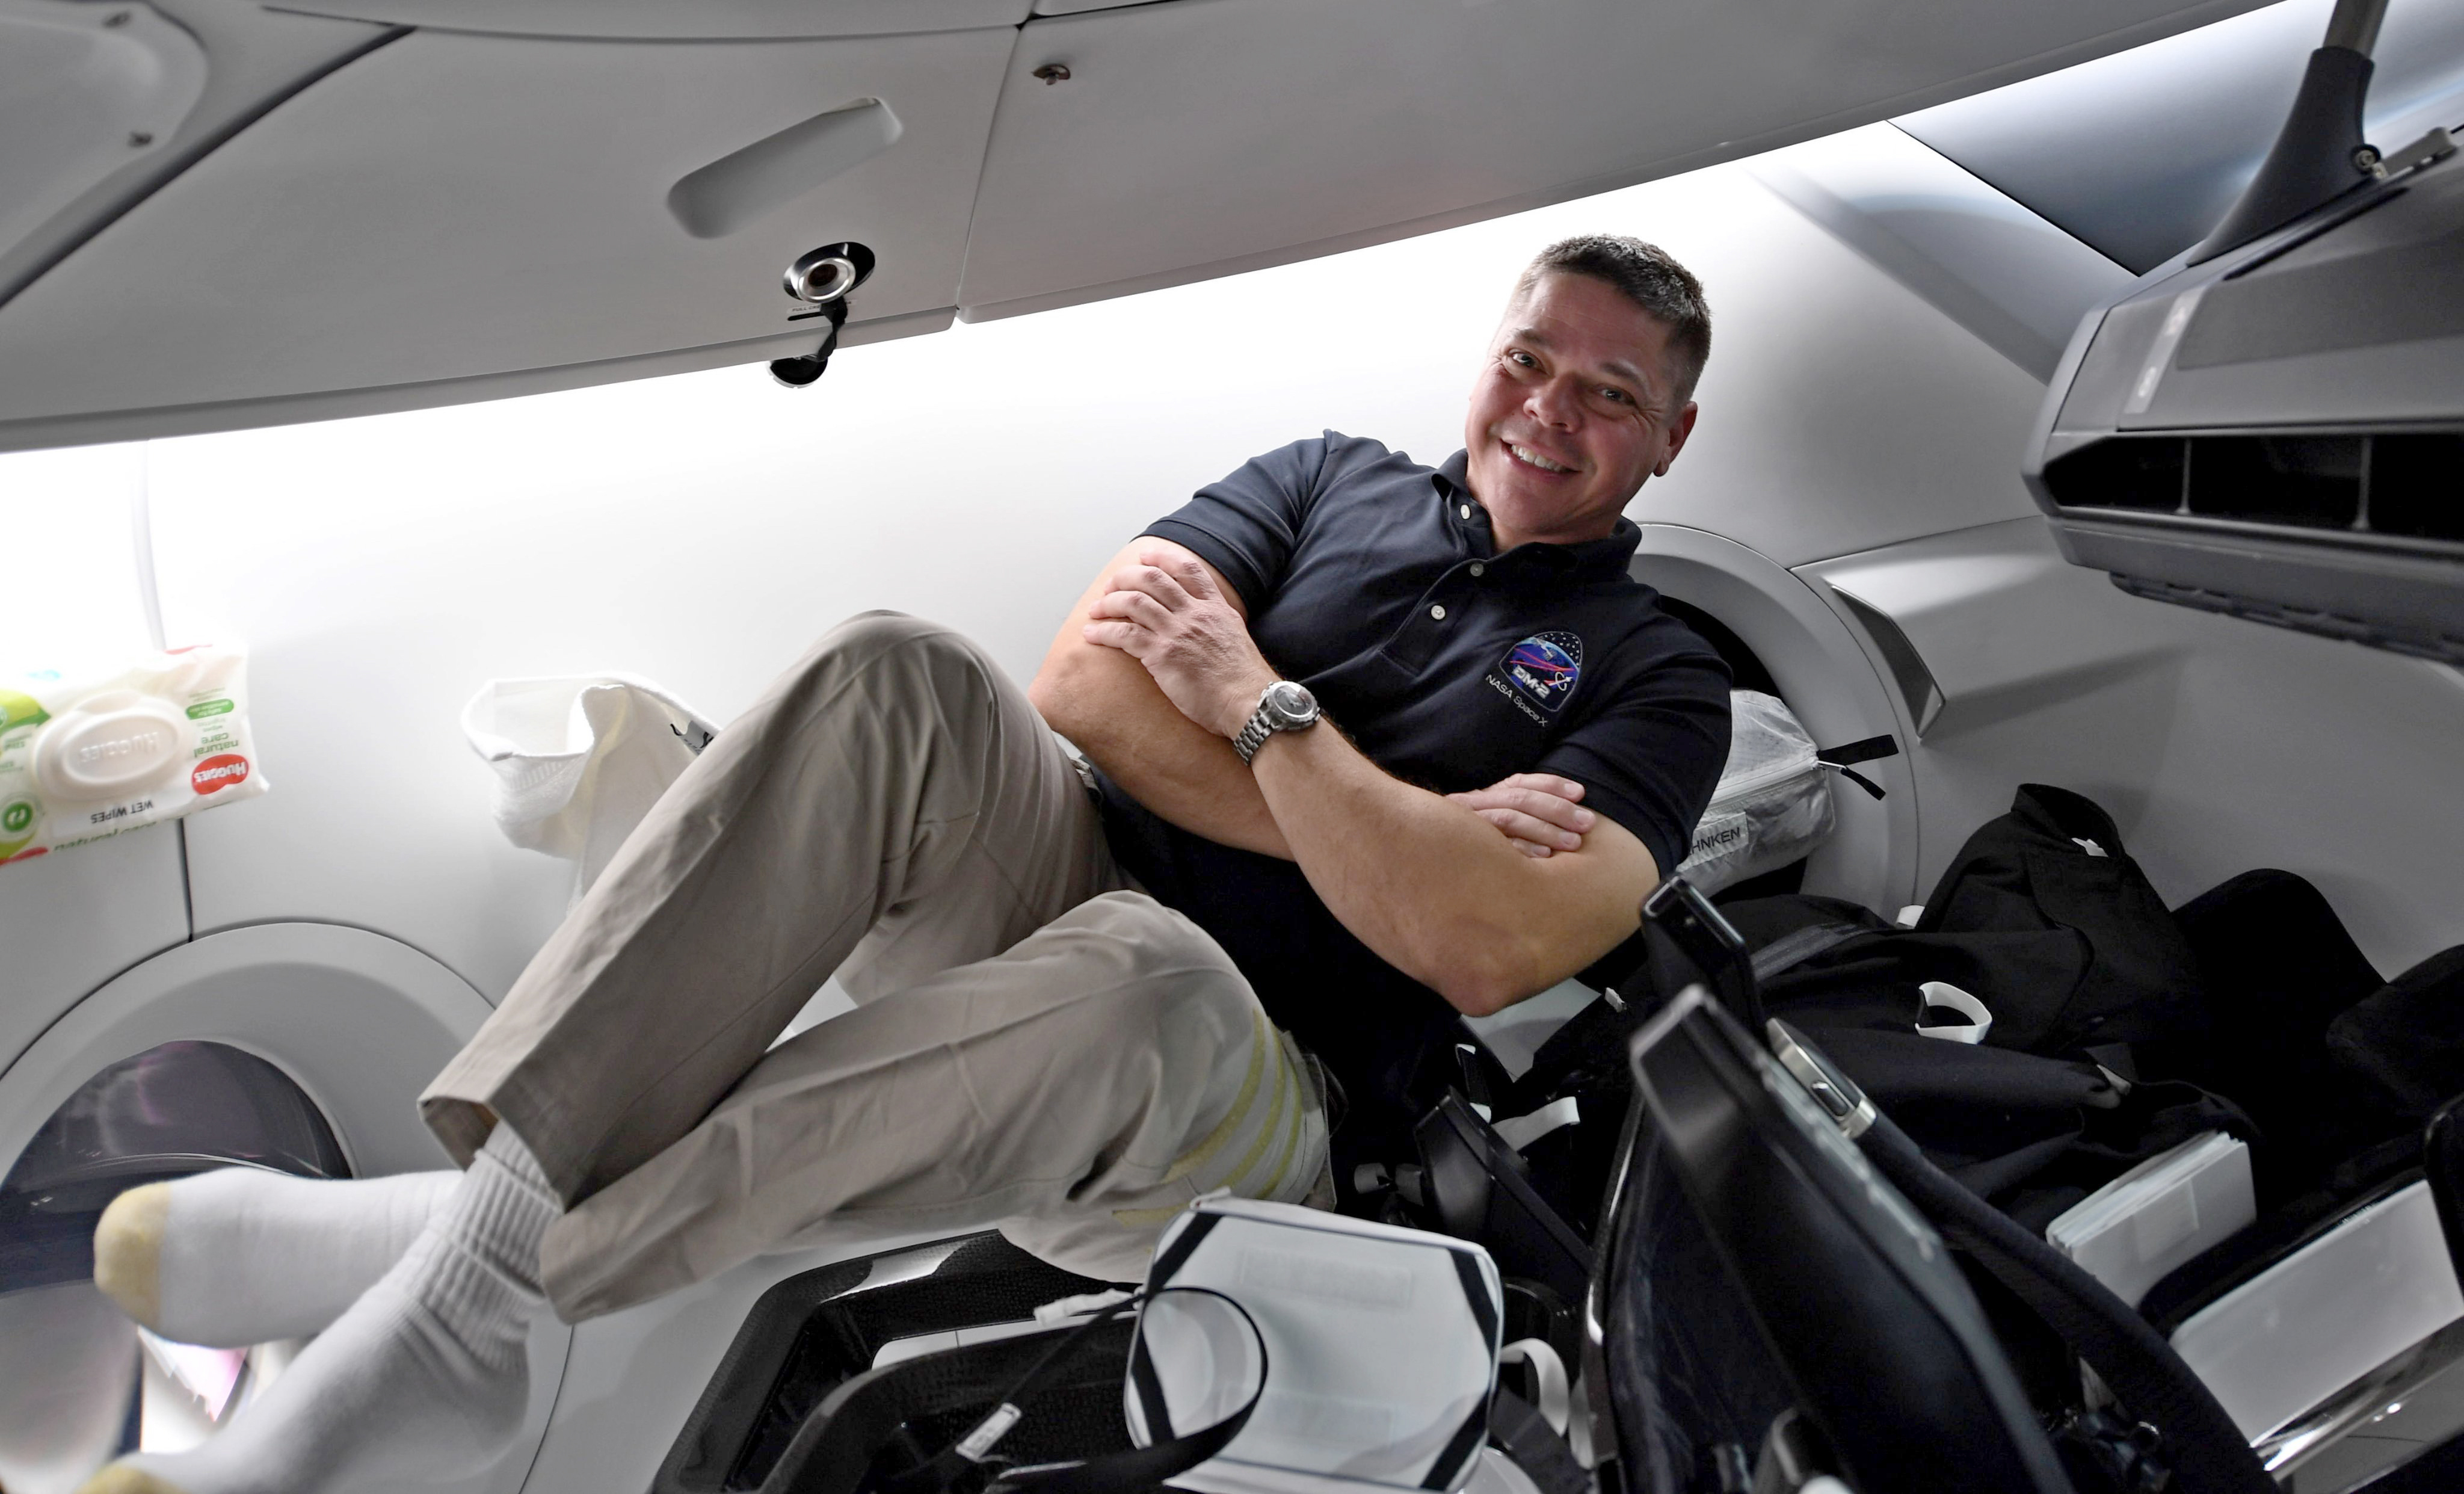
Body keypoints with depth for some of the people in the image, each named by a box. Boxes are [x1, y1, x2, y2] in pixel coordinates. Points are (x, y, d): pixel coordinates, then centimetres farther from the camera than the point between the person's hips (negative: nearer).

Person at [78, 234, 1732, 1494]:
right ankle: (500, 1177, -30)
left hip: (1248, 1108, -3)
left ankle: (483, 1280, -26)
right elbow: (1082, 682, -1)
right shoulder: (1332, 479, 16)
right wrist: (1376, 831, -7)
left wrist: (1255, 701, -8)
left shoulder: (1655, 677, 6)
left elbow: (1481, 949, -14)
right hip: (1046, 899, 3)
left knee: (1135, 972, -39)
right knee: (900, 674, -26)